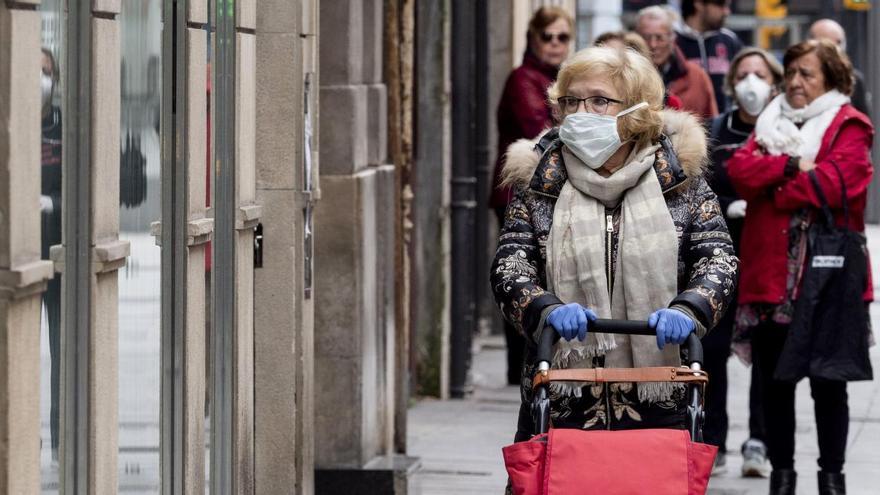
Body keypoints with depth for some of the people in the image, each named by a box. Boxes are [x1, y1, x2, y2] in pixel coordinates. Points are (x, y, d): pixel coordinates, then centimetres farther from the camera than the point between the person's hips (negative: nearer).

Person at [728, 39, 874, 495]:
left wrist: (774, 189, -8)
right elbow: (739, 168, -1)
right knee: (774, 382, 8)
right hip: (769, 275, 4)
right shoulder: (771, 122, 16)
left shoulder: (849, 127, 0)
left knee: (827, 383, 3)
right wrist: (791, 166, -15)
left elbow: (836, 179, -18)